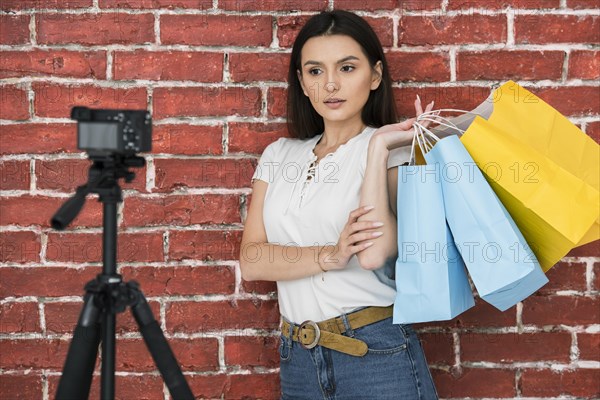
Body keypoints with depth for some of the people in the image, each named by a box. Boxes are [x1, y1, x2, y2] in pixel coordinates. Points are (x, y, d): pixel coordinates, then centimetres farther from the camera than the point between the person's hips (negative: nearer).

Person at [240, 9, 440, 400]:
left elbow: (374, 254, -22)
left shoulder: (396, 150, -5)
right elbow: (252, 260, -4)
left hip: (378, 355, -4)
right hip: (297, 357, 4)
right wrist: (331, 256, -19)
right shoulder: (279, 155, 8)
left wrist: (378, 146, -18)